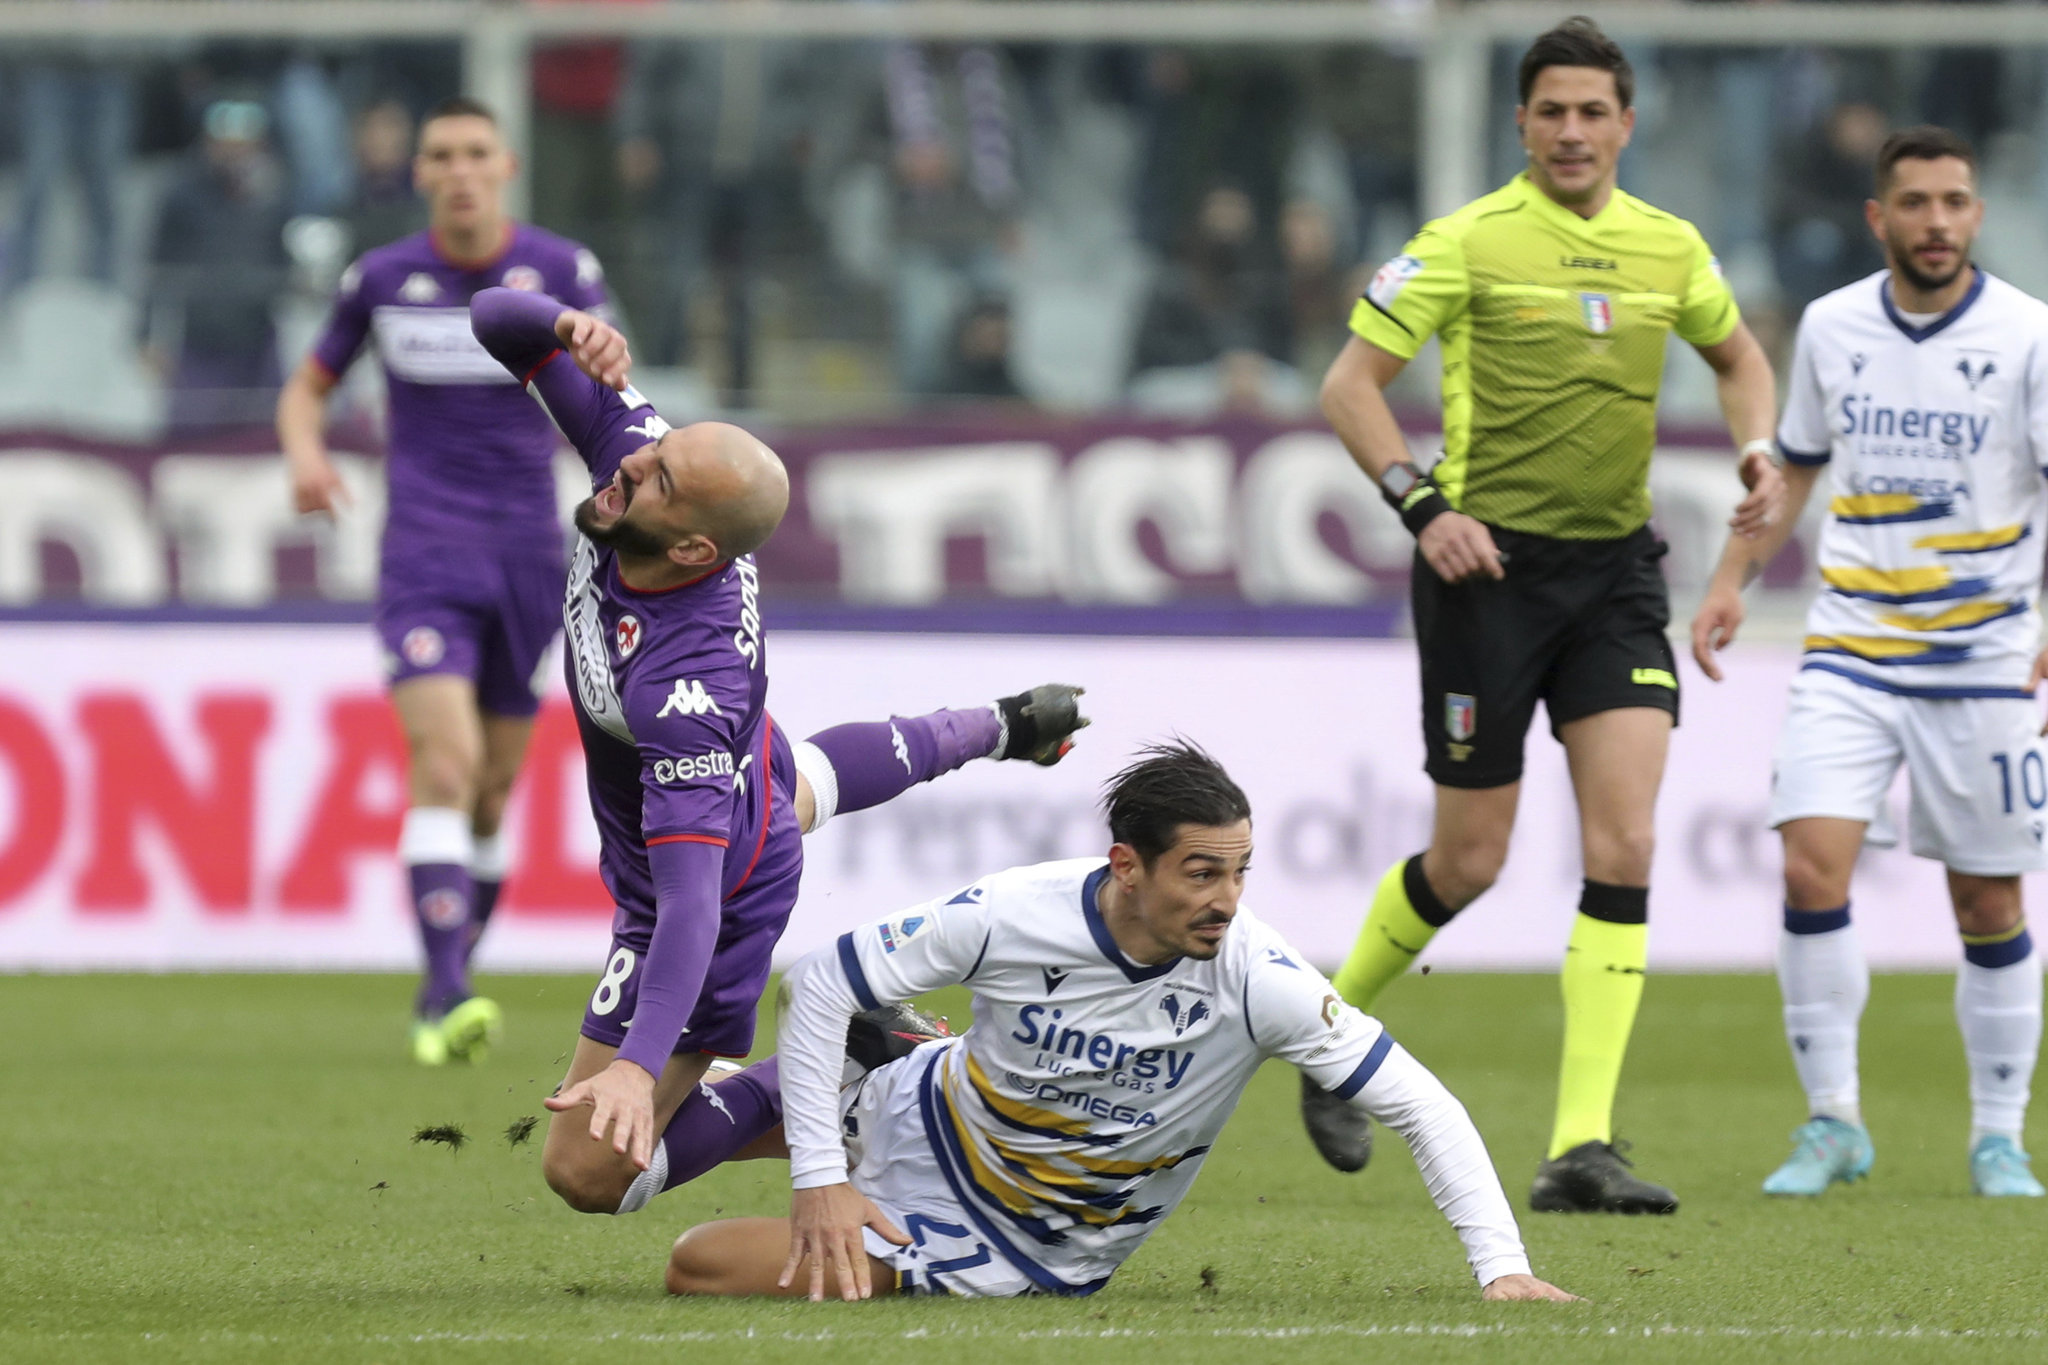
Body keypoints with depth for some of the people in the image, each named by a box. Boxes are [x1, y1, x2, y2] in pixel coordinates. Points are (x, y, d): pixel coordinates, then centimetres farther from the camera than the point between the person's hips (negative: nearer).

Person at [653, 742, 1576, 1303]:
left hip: (1032, 1252, -2)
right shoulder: (1012, 916, -28)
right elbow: (819, 984, -16)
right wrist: (817, 1181, -20)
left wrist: (1501, 1270, -34)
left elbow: (1423, 1109, -24)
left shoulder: (1259, 982, -32)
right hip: (926, 1121, 2)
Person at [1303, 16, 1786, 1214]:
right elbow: (1351, 382, -7)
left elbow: (1738, 355, 26)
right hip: (1491, 564, -4)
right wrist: (1422, 504, -20)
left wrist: (1760, 451, 7)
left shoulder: (1670, 248, 7)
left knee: (1626, 849, -10)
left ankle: (1582, 1148, -10)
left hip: (1616, 567, 4)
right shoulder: (1471, 242, -8)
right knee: (1469, 862, 1)